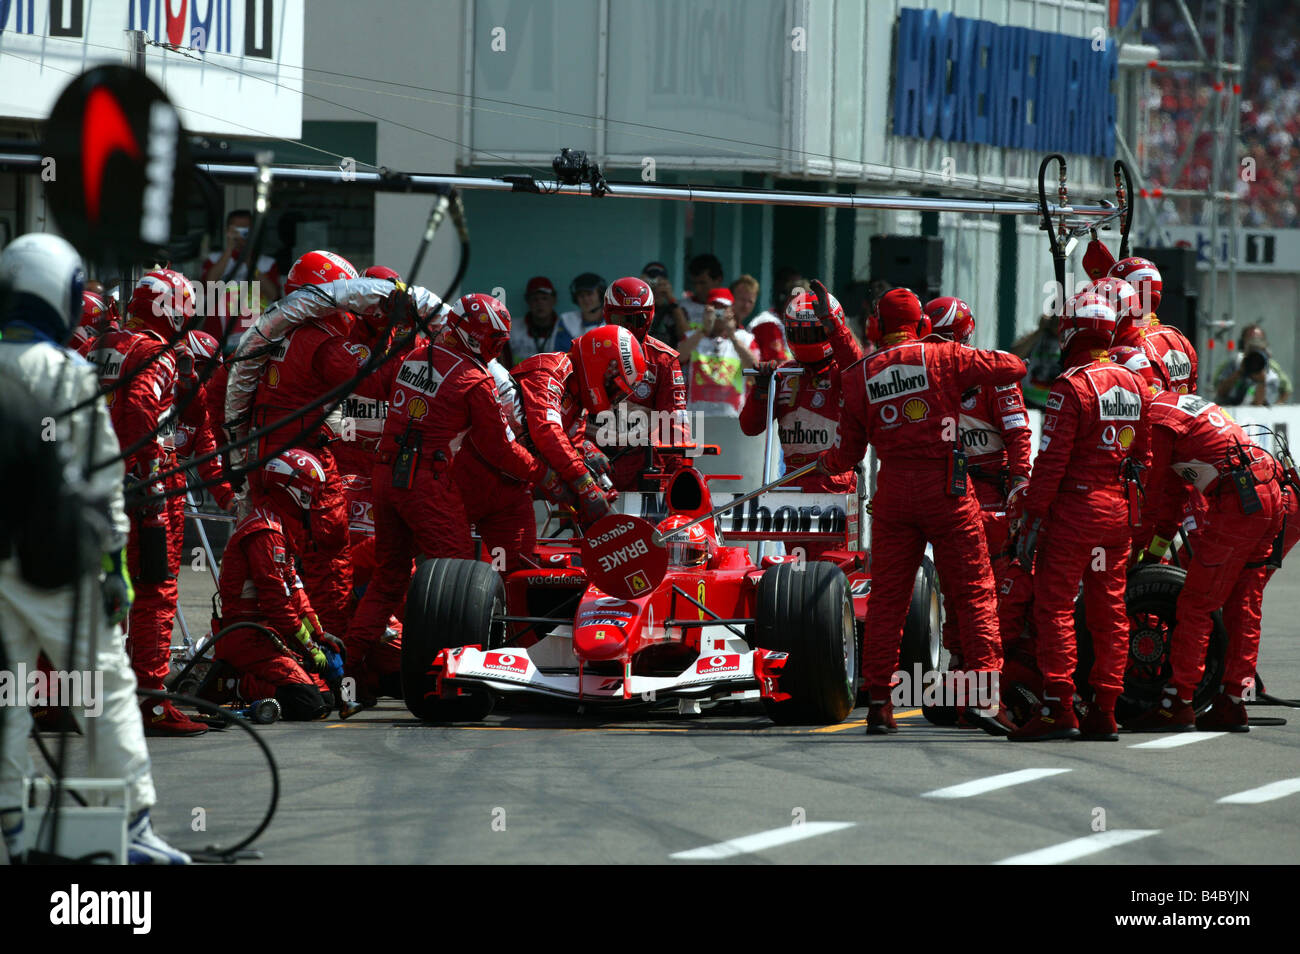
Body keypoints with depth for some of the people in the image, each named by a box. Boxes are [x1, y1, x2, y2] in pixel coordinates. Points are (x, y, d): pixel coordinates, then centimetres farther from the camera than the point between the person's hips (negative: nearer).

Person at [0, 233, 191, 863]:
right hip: (51, 555, -5)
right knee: (106, 684, 2)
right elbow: (99, 479, -9)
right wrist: (114, 560, -5)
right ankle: (134, 823, 1)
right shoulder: (67, 374, -8)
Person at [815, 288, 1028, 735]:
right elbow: (1013, 367, 2)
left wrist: (825, 463, 33)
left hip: (894, 490, 3)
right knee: (976, 592, 1)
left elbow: (848, 454, 10)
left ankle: (878, 702, 9)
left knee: (886, 598, 9)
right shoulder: (944, 359, -3)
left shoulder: (858, 376, 6)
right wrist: (974, 361, 22)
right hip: (946, 488, -3)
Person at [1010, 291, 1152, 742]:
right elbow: (1143, 455, 16)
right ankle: (1103, 711, 11)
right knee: (1109, 611, 9)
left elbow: (1051, 460, -16)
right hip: (1120, 511, 7)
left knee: (1054, 606, -4)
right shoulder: (1134, 385, 11)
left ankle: (1058, 708, -10)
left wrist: (1032, 519, -13)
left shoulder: (1071, 387, -13)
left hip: (1075, 509, -7)